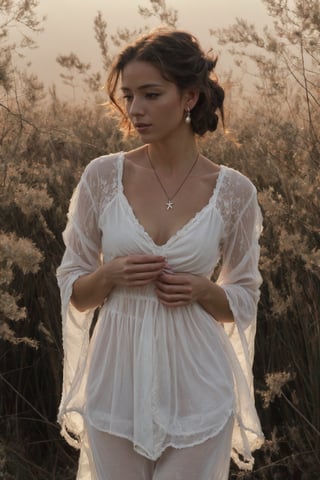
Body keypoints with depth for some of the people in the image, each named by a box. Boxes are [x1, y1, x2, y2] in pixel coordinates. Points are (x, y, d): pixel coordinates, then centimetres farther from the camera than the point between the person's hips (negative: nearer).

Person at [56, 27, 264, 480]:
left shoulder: (234, 191, -6)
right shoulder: (102, 176, -4)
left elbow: (244, 299, 5)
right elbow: (72, 288, 4)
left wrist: (202, 290, -15)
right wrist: (110, 275, -16)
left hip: (197, 391, -1)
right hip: (116, 385, 1)